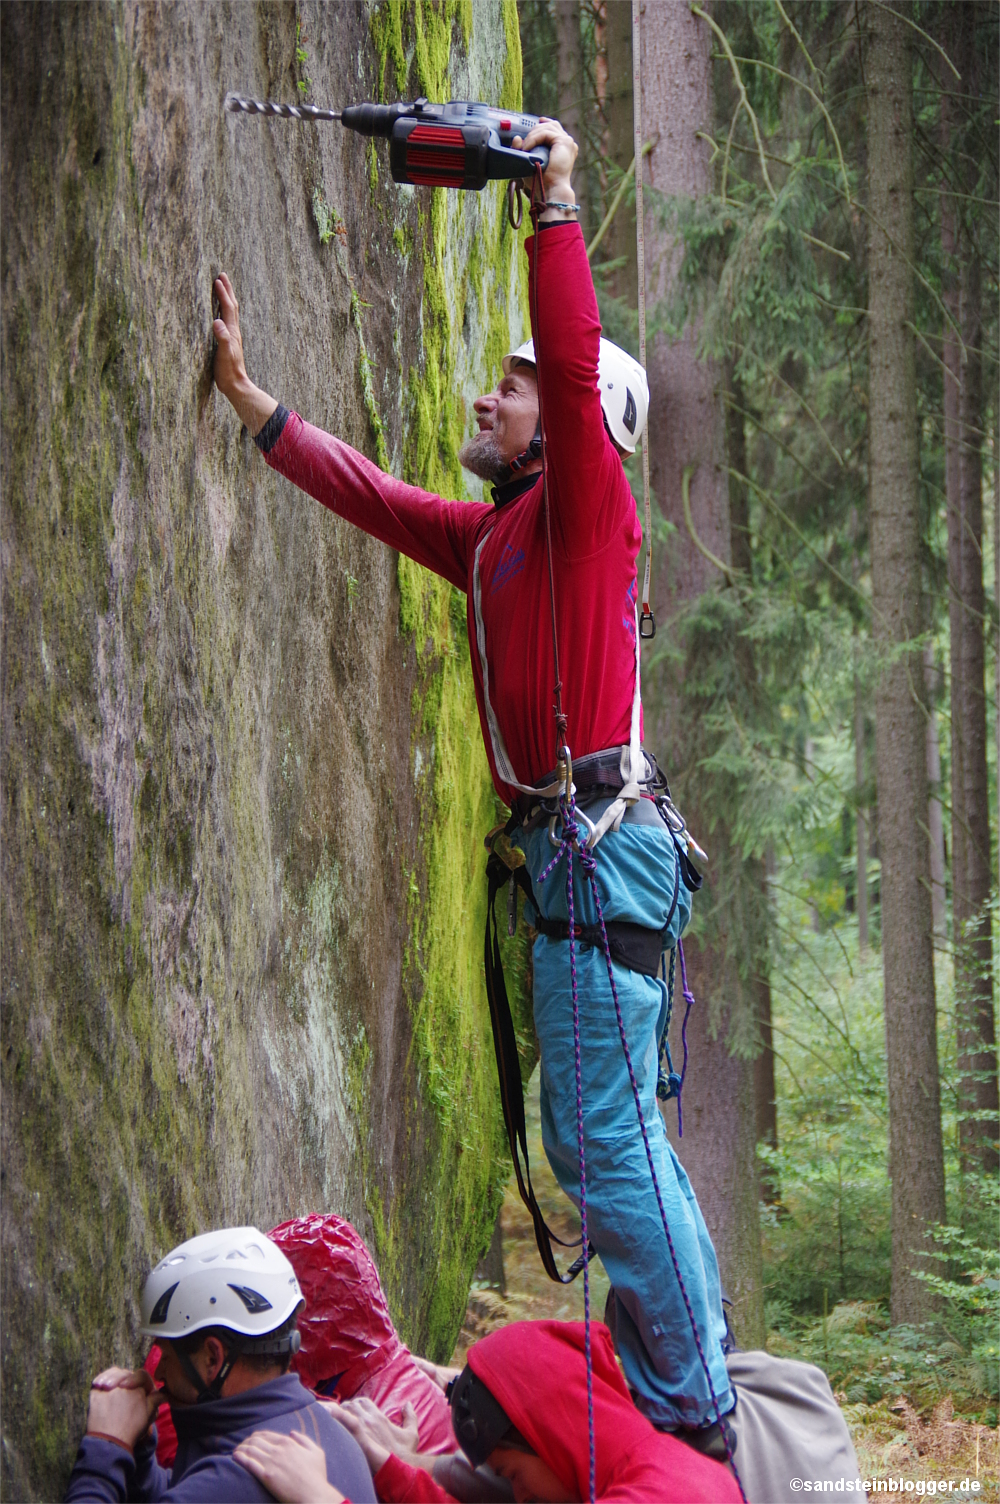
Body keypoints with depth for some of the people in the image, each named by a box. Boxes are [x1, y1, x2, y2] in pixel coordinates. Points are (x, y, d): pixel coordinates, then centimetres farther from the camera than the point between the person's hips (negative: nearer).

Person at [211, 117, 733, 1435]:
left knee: (605, 1142, -11)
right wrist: (243, 393, 30)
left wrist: (553, 200, -18)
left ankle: (697, 1413, -9)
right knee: (605, 1140, 12)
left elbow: (575, 363, -19)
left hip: (605, 847, -10)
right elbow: (364, 490, 28)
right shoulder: (490, 538, 20)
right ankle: (680, 1396, 18)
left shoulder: (586, 504, -4)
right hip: (567, 854, 10)